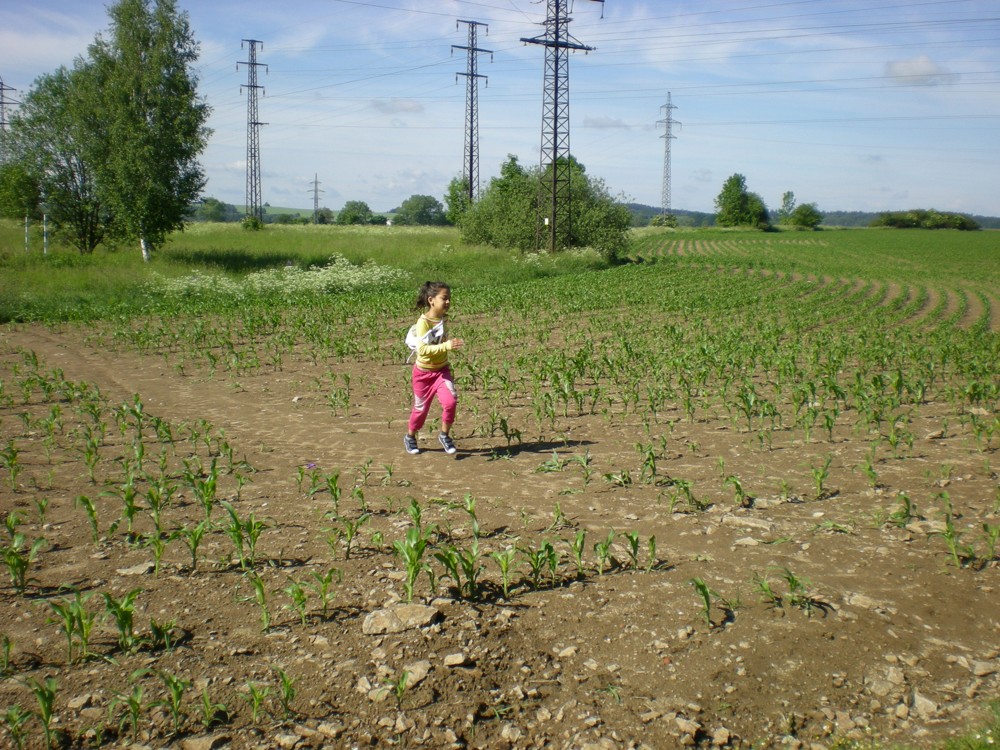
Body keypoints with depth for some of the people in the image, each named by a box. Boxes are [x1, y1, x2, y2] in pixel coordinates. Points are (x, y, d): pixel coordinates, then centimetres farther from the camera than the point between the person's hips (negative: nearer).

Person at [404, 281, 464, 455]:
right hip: (424, 372, -4)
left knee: (450, 401, -17)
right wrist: (446, 346, -41)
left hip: (442, 370, 4)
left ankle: (445, 436, 5)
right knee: (421, 407, 9)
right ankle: (410, 437, 35)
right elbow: (423, 349, -32)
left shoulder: (443, 318, -2)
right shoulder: (423, 322, -22)